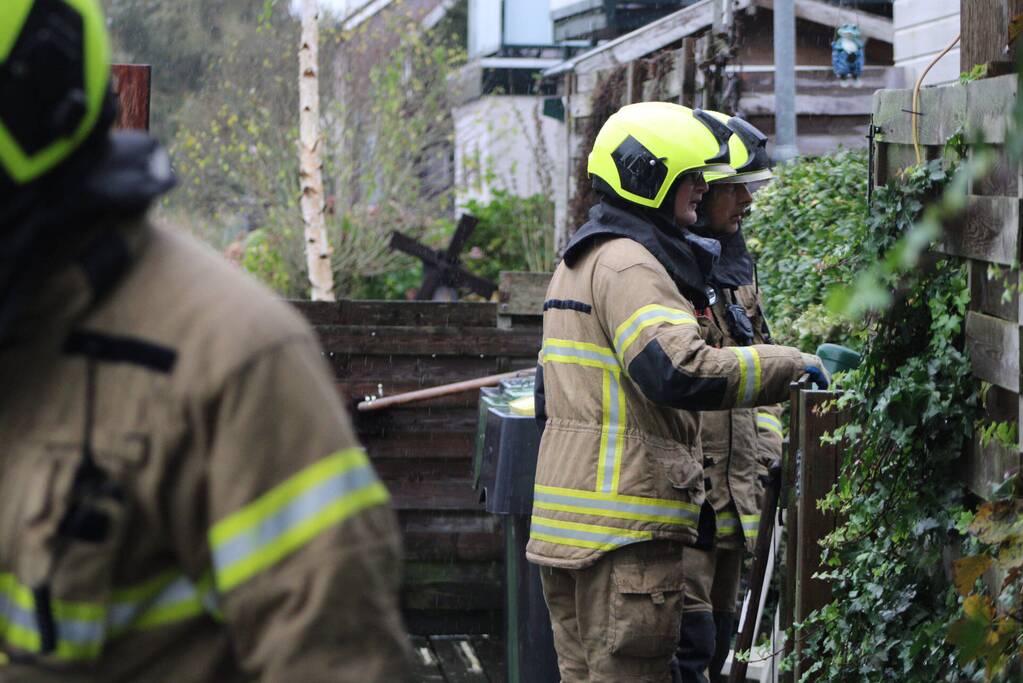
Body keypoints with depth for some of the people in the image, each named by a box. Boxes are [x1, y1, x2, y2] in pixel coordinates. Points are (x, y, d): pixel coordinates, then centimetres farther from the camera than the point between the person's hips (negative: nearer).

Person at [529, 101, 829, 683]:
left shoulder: (582, 259, 21)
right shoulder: (629, 264, -13)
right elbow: (680, 371, -28)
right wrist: (795, 367, -21)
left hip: (564, 520, 10)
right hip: (623, 525, -10)